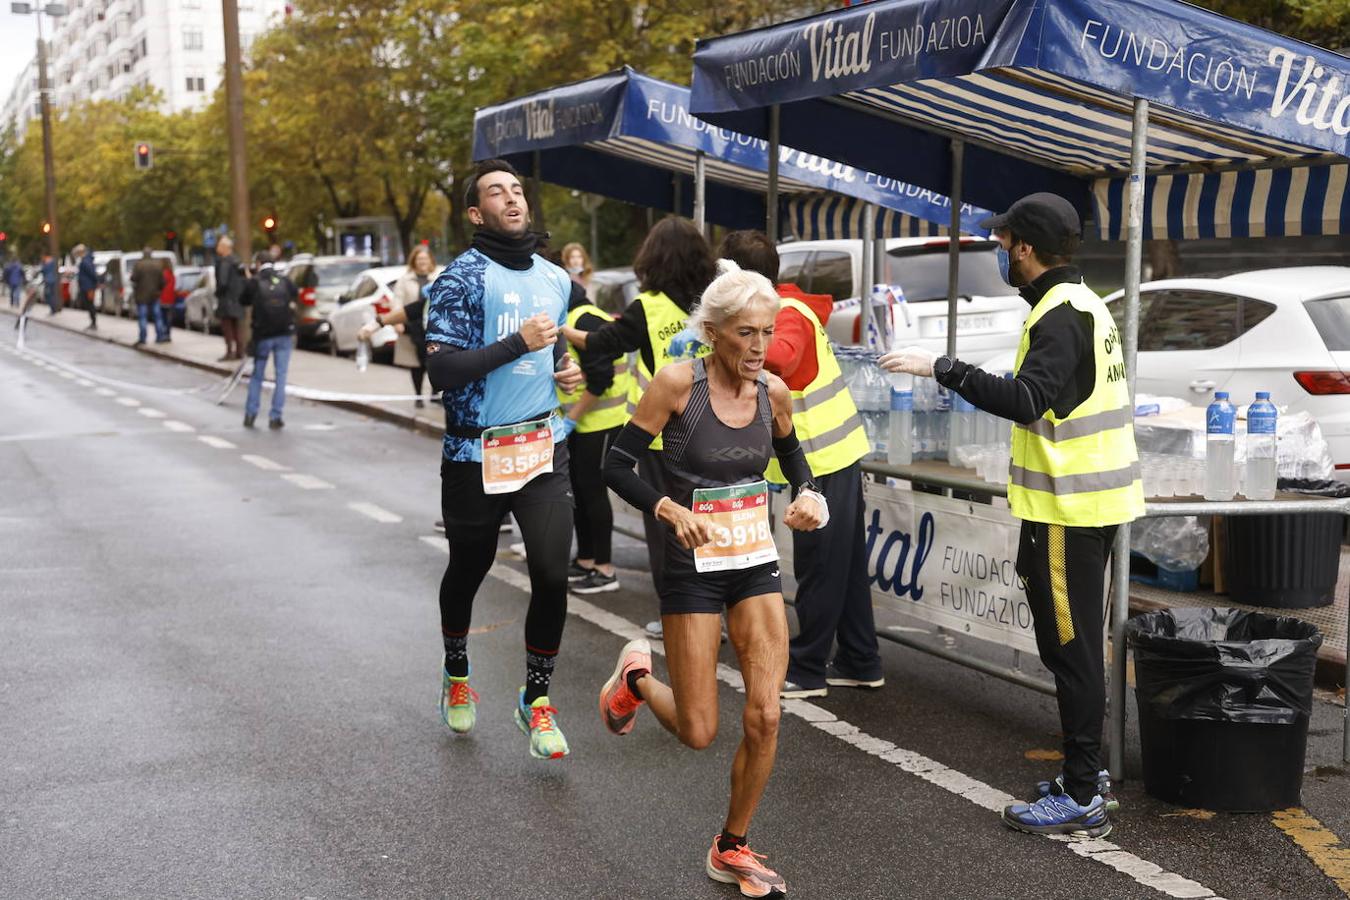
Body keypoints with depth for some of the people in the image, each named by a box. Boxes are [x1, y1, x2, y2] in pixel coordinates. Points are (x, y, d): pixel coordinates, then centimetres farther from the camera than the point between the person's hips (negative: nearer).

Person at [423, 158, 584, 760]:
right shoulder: (461, 278, -9)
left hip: (543, 447, 4)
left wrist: (565, 369, 6)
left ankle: (536, 698, 10)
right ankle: (456, 673, 41)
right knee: (467, 570, 15)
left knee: (552, 575, -8)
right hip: (476, 454, -3)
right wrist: (518, 343, -23)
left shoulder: (555, 279, 11)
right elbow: (441, 371, -18)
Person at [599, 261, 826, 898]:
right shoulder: (679, 381, -14)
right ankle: (637, 676, 33)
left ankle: (732, 849, 17)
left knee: (765, 716, -4)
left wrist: (806, 495, 0)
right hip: (693, 567, -4)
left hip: (757, 564, 4)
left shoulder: (773, 392, -1)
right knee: (697, 733, -1)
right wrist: (669, 509, -26)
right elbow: (617, 465, -11)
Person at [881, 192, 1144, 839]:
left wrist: (942, 368, -32)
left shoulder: (1060, 315, -18)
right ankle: (1088, 772, 28)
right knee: (1078, 642, 18)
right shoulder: (1083, 303, 14)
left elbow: (1026, 401, -33)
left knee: (1070, 646, -5)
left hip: (1067, 509, -10)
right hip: (1089, 500, 10)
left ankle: (1081, 799, 2)